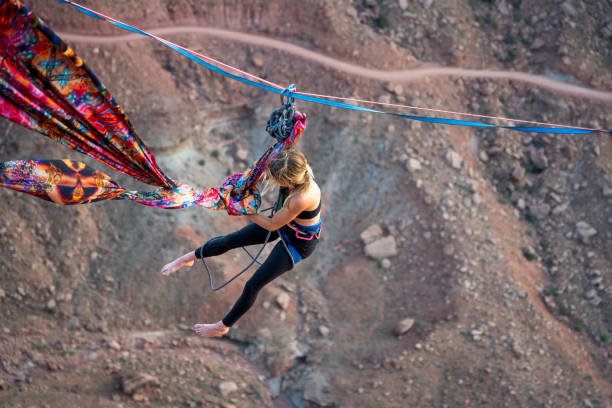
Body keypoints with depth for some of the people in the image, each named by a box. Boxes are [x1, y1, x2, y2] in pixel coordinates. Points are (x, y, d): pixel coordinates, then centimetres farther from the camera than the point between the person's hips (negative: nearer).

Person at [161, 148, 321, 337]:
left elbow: (272, 225, -27)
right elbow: (261, 174, -4)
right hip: (284, 224, 7)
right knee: (231, 240, 15)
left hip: (299, 242, -7)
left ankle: (223, 326, 28)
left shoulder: (302, 198, -45)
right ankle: (189, 258, 41)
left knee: (253, 286, 4)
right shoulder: (295, 166, -26)